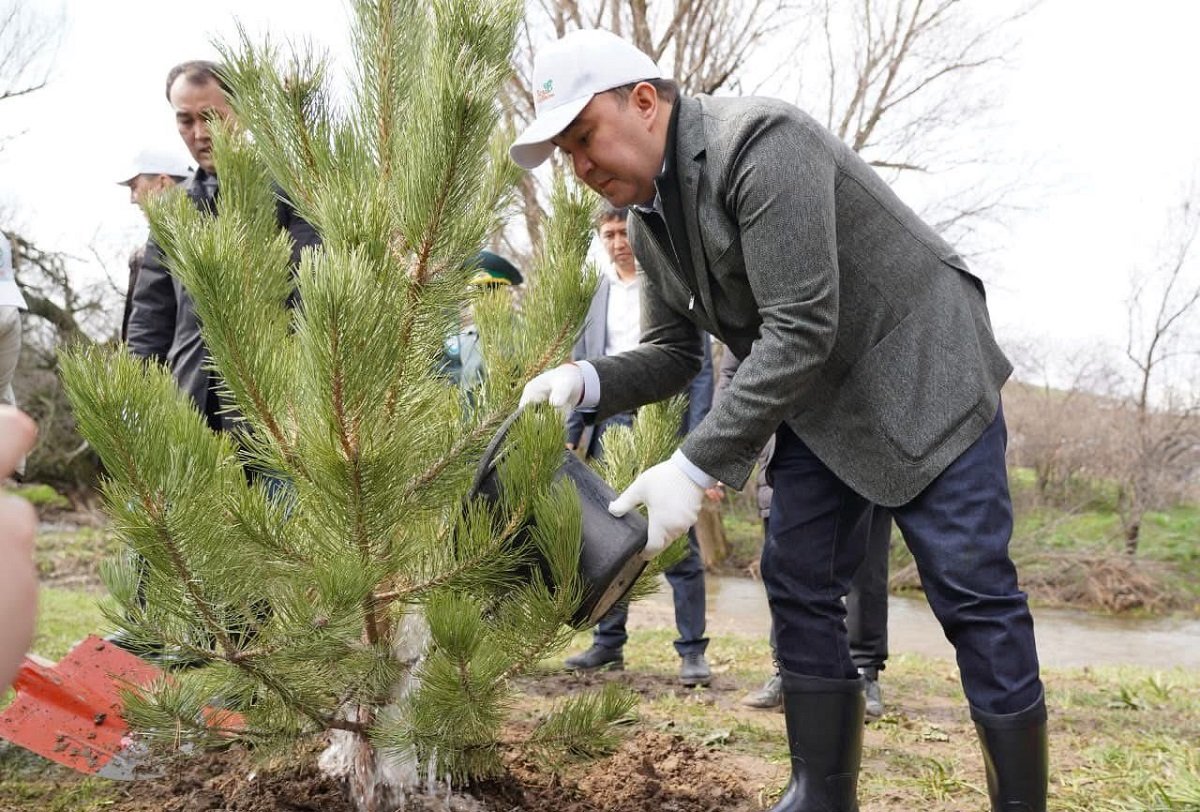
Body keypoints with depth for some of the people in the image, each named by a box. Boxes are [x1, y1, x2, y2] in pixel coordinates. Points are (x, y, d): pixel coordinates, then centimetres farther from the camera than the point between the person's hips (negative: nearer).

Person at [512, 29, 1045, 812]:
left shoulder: (761, 142, -24)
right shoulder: (649, 218, 2)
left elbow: (799, 330, -30)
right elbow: (673, 352, 8)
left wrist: (695, 466, -31)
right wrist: (587, 381, -14)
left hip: (921, 370, -8)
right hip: (819, 401, 8)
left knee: (972, 593, -7)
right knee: (799, 587, 4)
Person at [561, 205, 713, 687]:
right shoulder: (598, 296, 14)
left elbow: (700, 368, -5)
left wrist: (696, 438, -13)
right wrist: (571, 436, 10)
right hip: (610, 431, 5)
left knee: (680, 545, -1)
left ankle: (692, 649, 5)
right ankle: (608, 642, 19)